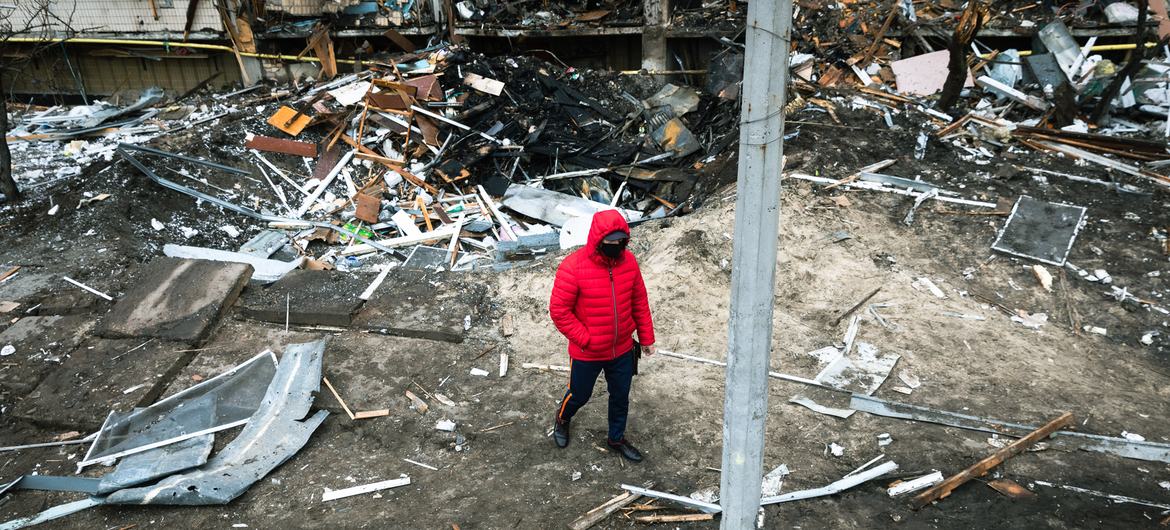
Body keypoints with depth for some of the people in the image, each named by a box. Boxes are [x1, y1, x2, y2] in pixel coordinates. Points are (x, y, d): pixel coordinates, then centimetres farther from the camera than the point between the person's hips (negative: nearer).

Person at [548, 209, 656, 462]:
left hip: (623, 349, 4)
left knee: (621, 397, 20)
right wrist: (585, 339, -19)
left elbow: (639, 302, 3)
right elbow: (559, 310, -19)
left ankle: (617, 439, 46)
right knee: (580, 395, 20)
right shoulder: (573, 267, -25)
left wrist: (646, 338, 8)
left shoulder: (628, 261, -9)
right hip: (586, 354, -4)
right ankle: (562, 419, 54)